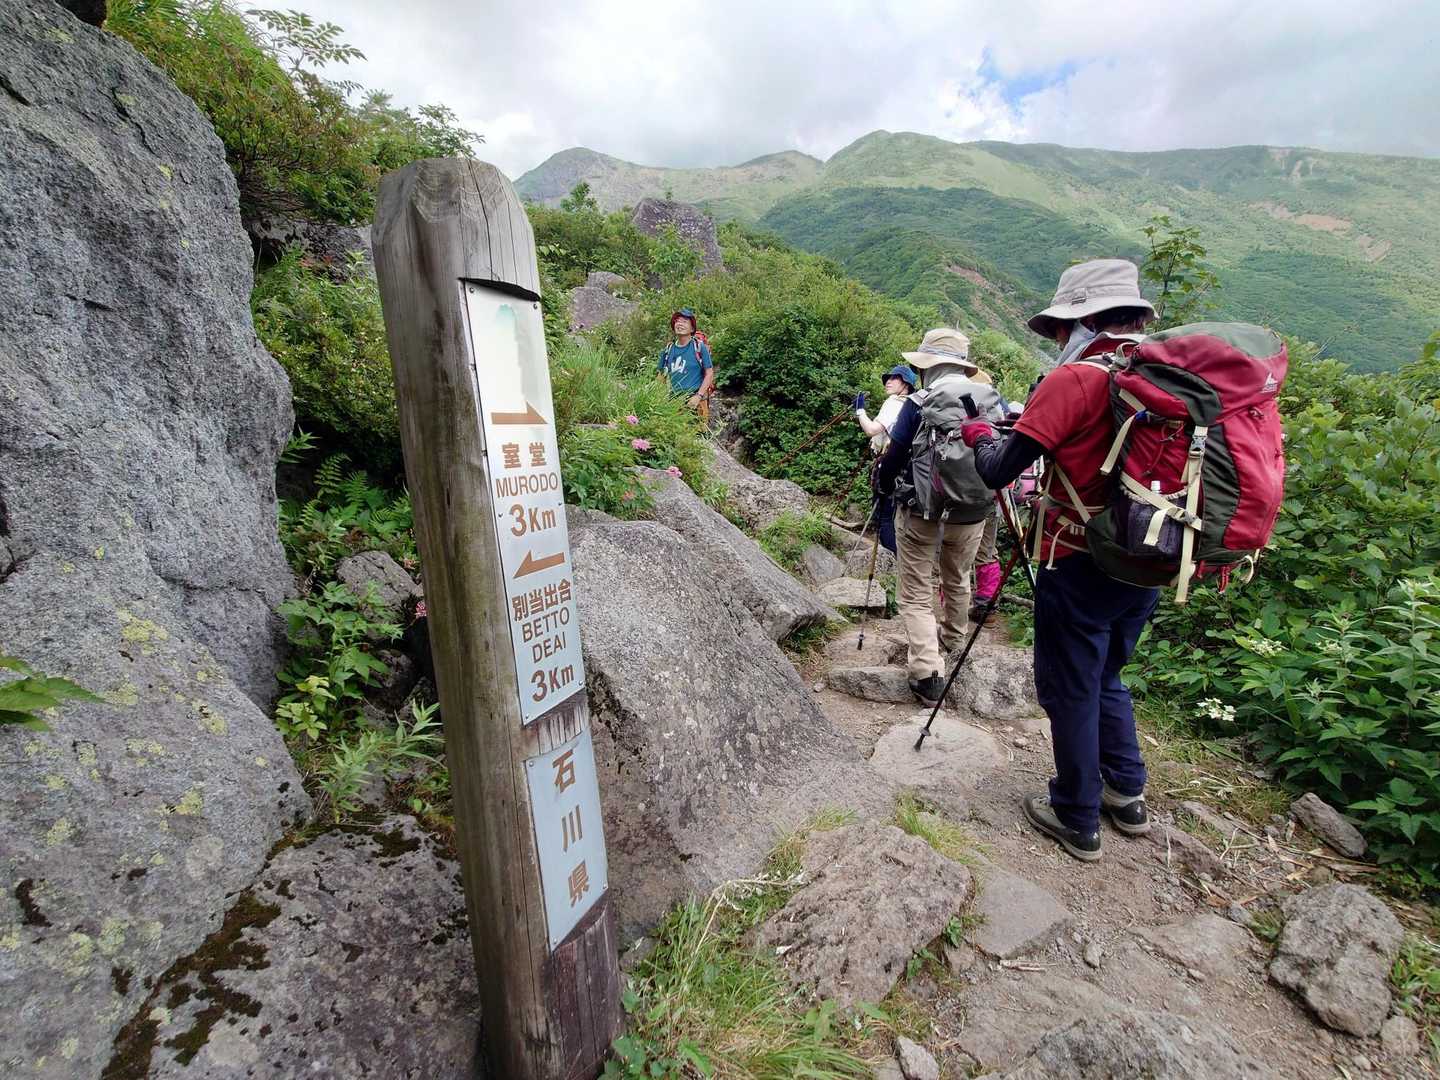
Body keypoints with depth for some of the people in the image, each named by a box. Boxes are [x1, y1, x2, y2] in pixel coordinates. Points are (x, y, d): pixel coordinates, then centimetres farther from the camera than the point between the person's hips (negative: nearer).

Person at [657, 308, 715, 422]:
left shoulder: (699, 347, -1)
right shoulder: (668, 349, 10)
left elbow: (709, 373, -2)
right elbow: (661, 376, 17)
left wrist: (699, 396, -12)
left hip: (695, 400, -4)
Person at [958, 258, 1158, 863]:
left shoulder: (1075, 379, -16)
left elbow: (995, 473, -18)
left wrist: (978, 434, 3)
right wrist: (1034, 425, 18)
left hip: (1079, 566, -7)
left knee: (1070, 692, 9)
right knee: (1105, 678, 25)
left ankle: (1077, 820, 24)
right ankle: (1128, 795, 36)